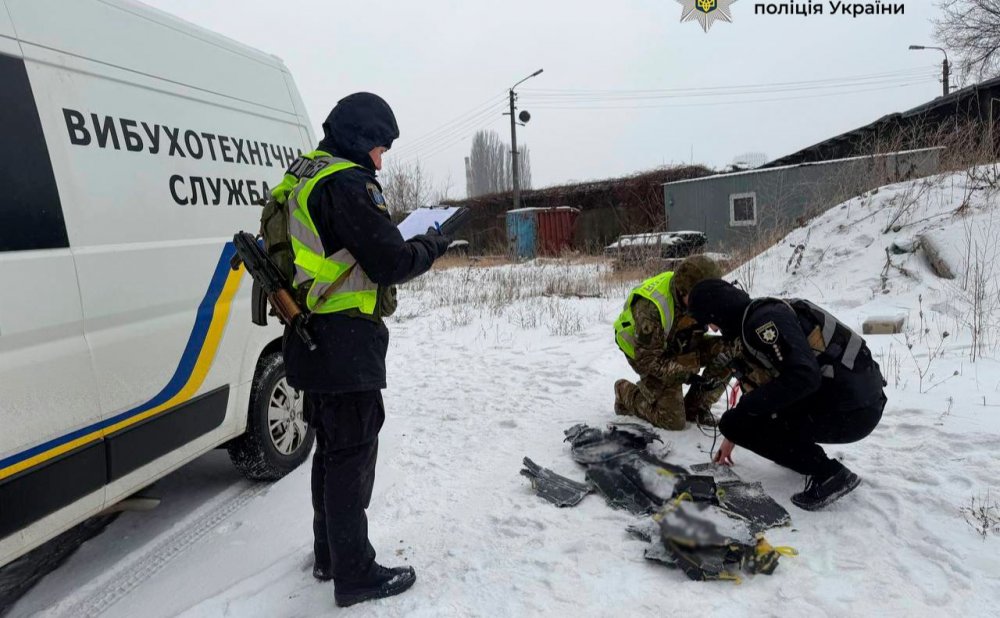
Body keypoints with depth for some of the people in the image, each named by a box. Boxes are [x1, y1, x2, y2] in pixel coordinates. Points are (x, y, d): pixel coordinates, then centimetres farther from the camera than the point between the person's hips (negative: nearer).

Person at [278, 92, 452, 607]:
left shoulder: (304, 176, 14)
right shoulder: (347, 183, -17)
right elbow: (391, 262, -19)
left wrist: (401, 242, 13)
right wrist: (432, 245, -1)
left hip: (314, 343, 10)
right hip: (345, 345, -10)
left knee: (332, 448, 19)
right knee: (353, 454, 1)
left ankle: (329, 555, 34)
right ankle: (355, 575, 14)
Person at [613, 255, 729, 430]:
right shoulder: (650, 309, -36)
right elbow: (649, 362, -28)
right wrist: (687, 374, -34)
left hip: (680, 346, 6)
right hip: (648, 355, -6)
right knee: (673, 421, -11)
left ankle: (695, 407, 2)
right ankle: (626, 393, 14)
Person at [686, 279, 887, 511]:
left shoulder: (763, 318, -17)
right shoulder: (751, 321, 14)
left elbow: (804, 376, -27)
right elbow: (759, 385, 25)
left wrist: (743, 408, -16)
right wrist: (732, 437, 32)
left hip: (852, 411, -10)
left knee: (734, 422, -10)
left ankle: (828, 474, -5)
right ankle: (807, 454, 21)